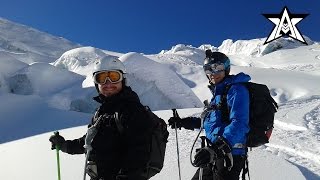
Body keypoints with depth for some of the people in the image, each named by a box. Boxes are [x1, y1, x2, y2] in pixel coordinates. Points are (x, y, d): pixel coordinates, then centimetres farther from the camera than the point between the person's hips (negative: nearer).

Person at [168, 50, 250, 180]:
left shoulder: (236, 90, -14)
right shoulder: (218, 92, 14)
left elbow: (239, 124, -27)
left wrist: (218, 148, -38)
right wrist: (183, 122, 18)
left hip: (230, 154, -9)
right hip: (215, 154, 9)